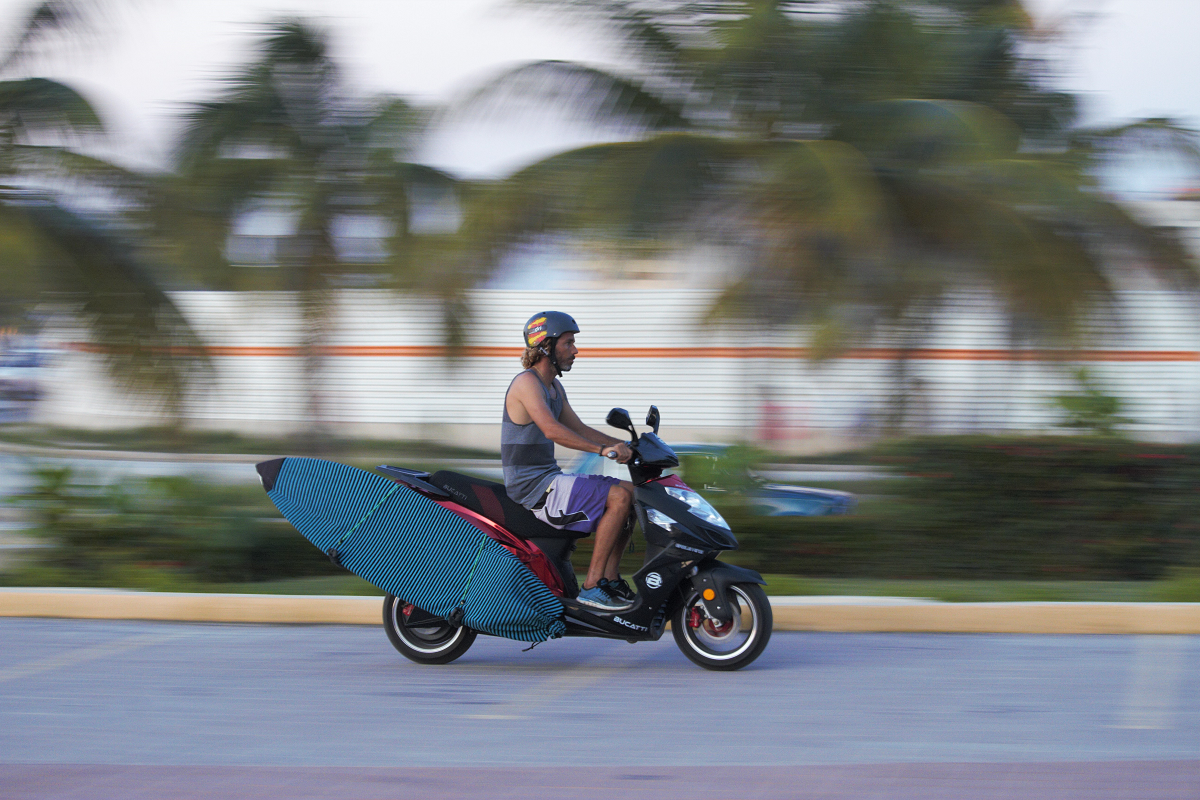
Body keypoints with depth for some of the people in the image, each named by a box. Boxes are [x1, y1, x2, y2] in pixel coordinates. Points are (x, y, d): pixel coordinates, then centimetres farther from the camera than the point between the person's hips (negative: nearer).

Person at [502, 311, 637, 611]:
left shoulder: (553, 386, 17)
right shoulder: (527, 382, -15)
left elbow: (579, 429, 23)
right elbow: (552, 429, -30)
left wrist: (624, 445, 9)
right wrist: (602, 449, -35)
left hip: (549, 479, 10)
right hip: (532, 487, -10)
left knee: (631, 493, 8)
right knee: (620, 497, -21)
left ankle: (610, 579, 5)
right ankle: (592, 586, -20)